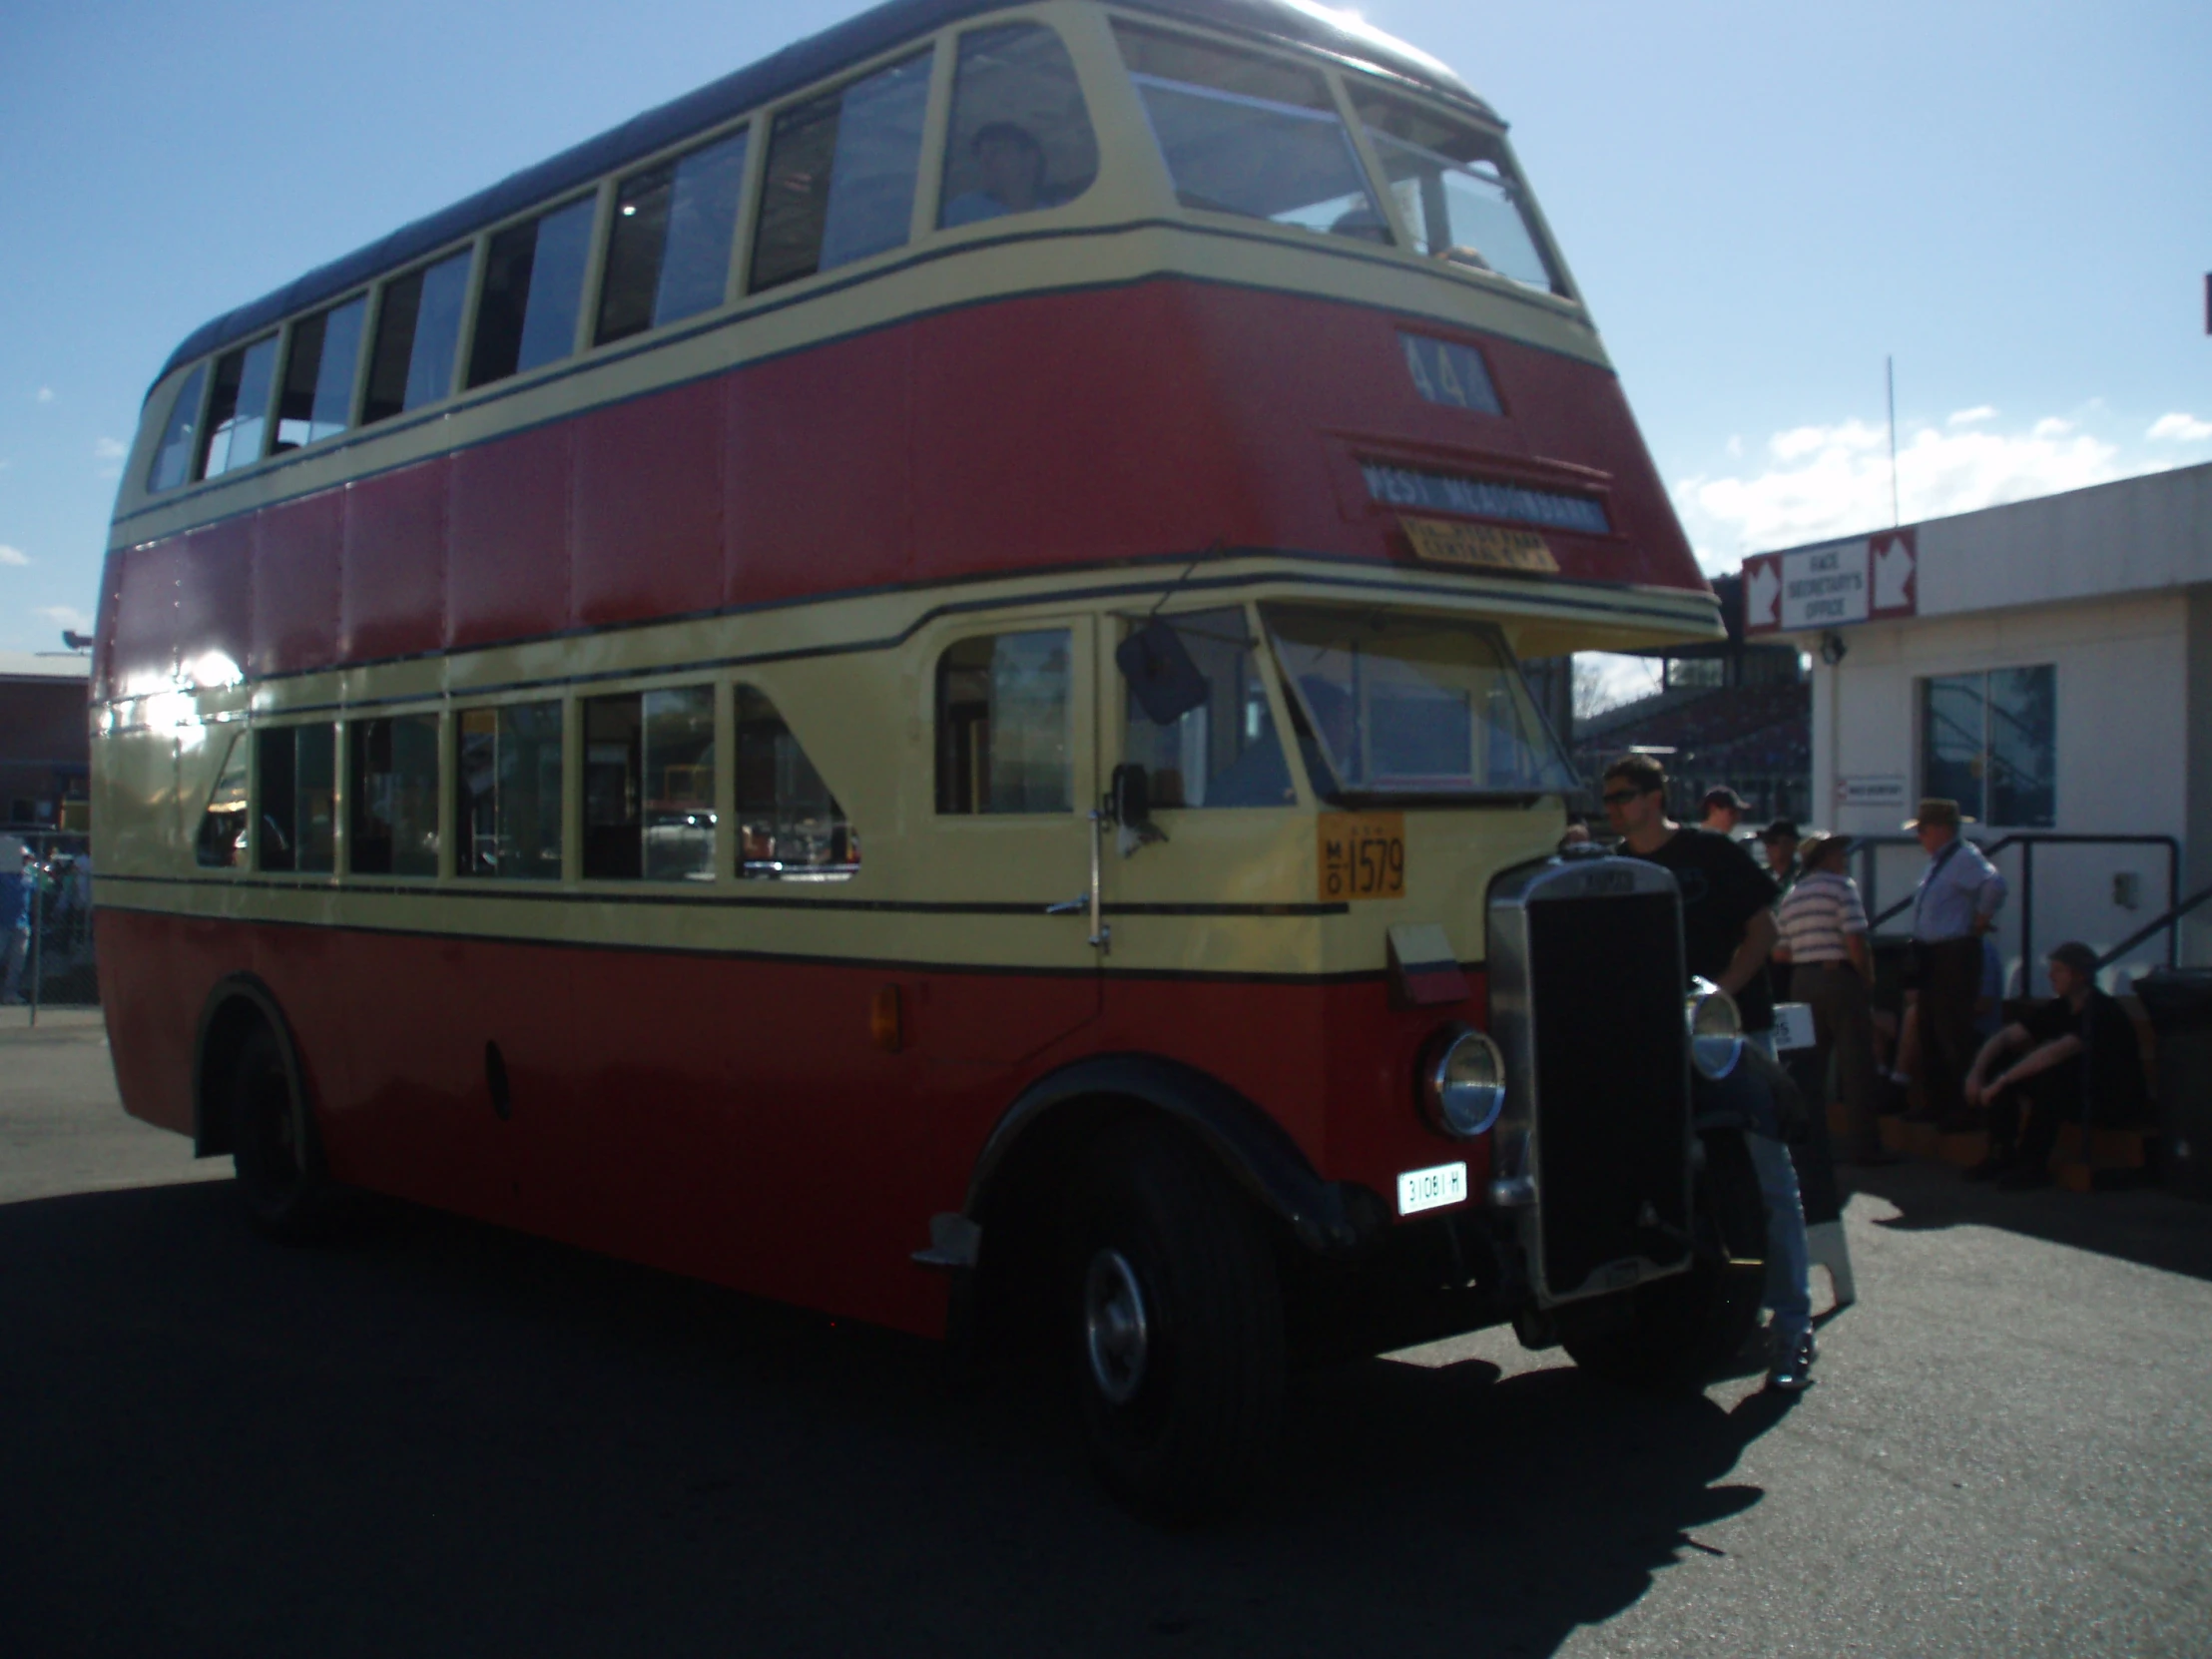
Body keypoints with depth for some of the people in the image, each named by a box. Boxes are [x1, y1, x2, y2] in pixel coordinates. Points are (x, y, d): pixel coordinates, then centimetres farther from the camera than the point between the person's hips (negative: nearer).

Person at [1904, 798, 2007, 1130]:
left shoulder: (1964, 857, -17)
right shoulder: (1938, 860, 14)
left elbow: (1994, 884, -35)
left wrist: (1981, 921, -22)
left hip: (1954, 956, -11)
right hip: (1931, 955, 11)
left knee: (1954, 1035, -7)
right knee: (1930, 1032, 17)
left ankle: (1966, 1107, 0)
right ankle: (1939, 1102, 28)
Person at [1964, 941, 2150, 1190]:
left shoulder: (2102, 1012, -23)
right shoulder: (2058, 1008, 1)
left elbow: (2054, 1054, -35)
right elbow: (2004, 1038, 0)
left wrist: (2000, 1082, -35)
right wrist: (1976, 1073, -17)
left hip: (2117, 1101, -8)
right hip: (2077, 1088, 8)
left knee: (2051, 1076, -35)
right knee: (2001, 1062, -7)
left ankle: (2034, 1164, -23)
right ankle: (2002, 1153, -6)